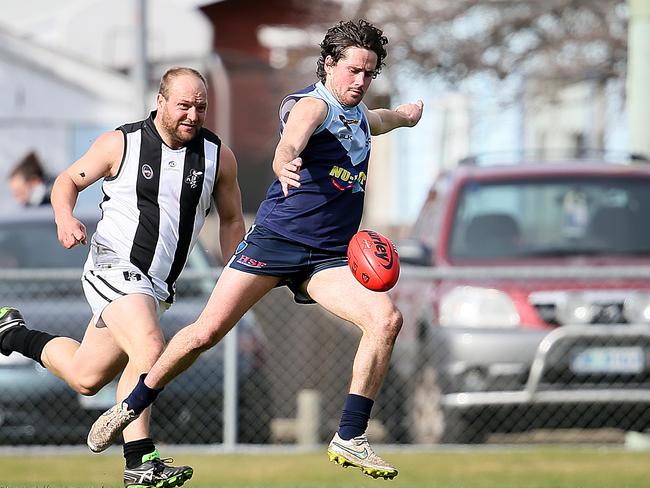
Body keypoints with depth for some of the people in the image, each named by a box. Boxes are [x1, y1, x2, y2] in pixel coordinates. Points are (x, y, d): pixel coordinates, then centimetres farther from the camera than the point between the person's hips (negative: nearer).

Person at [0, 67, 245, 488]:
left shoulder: (219, 156, 2)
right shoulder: (121, 144, -6)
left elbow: (231, 219, 15)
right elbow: (69, 180, 7)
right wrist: (65, 218, -14)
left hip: (155, 286, 6)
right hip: (114, 266, -6)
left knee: (86, 378, 9)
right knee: (150, 350, -28)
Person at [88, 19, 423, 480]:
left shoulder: (358, 112, 15)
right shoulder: (312, 104, -11)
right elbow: (293, 135, -38)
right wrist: (285, 161, -58)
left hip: (329, 256, 6)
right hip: (276, 239, -6)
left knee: (387, 319, -18)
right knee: (207, 331, -8)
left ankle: (350, 440, -15)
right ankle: (129, 408, 15)